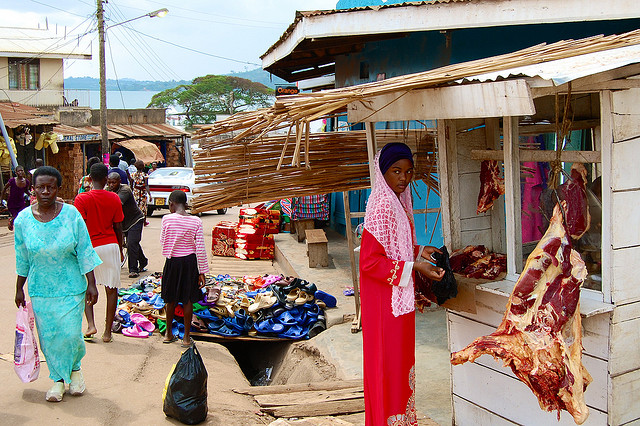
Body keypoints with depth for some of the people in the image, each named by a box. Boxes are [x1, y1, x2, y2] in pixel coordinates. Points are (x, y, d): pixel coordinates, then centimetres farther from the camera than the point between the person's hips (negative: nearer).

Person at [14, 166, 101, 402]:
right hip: (41, 288, 2)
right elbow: (22, 258, 6)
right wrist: (19, 288, 11)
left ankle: (75, 368, 30)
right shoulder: (23, 219, -4)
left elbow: (84, 251, -5)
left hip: (71, 287, -2)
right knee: (48, 335, 8)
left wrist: (91, 283, -6)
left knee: (70, 334, 0)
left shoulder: (71, 215, -9)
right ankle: (58, 378, 28)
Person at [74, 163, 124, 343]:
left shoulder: (82, 199, -7)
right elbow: (118, 228, 4)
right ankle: (107, 332, 9)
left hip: (90, 247, -1)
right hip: (111, 245, 1)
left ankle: (91, 324, 5)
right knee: (111, 289, 6)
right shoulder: (114, 199, -1)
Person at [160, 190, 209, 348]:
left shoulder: (167, 219, -11)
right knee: (188, 300, 8)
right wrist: (202, 271, -3)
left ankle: (168, 334, 28)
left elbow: (162, 241, 3)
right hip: (190, 262, 0)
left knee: (171, 299, 15)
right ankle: (186, 337, 15)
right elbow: (200, 249, -8)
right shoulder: (196, 221, -9)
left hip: (172, 261, 0)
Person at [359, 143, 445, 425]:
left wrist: (419, 252, 7)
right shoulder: (382, 208, -21)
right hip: (386, 299, -10)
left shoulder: (399, 203, 9)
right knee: (387, 359, 2)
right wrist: (414, 266, -24)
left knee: (400, 357, 19)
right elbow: (369, 261, -24)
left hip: (399, 294, 10)